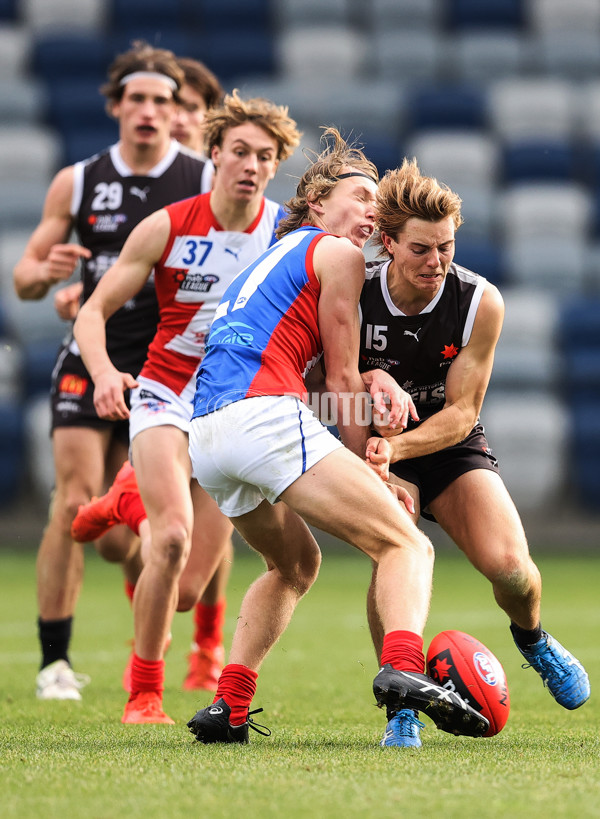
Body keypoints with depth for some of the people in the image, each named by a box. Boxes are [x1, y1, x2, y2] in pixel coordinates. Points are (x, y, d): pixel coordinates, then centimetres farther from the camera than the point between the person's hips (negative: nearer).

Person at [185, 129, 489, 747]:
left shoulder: (269, 260, 34)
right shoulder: (336, 252, 9)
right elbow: (340, 382, 7)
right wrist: (370, 471, 12)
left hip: (204, 438, 8)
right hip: (265, 416, -8)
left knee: (295, 564, 29)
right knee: (406, 545, -8)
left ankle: (227, 705, 13)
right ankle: (403, 667, -37)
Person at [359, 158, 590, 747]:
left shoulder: (481, 302, -16)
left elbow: (461, 412, -16)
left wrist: (398, 446, -33)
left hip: (453, 448, 1)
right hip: (380, 452, -1)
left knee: (510, 568, -20)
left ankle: (532, 638, 20)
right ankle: (401, 706, -14)